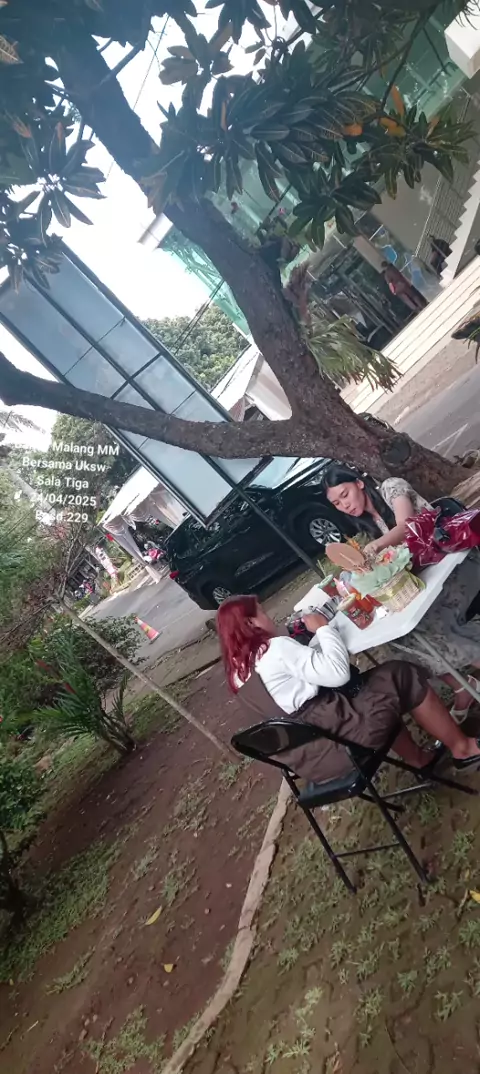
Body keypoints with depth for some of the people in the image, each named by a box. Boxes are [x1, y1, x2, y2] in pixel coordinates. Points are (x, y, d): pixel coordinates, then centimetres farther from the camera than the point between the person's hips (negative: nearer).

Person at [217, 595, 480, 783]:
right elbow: (337, 672, -19)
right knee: (404, 676, 3)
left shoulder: (238, 673, 8)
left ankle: (419, 758, 34)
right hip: (335, 739, -9)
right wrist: (323, 628, -7)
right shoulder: (275, 648, -19)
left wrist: (316, 635, 11)